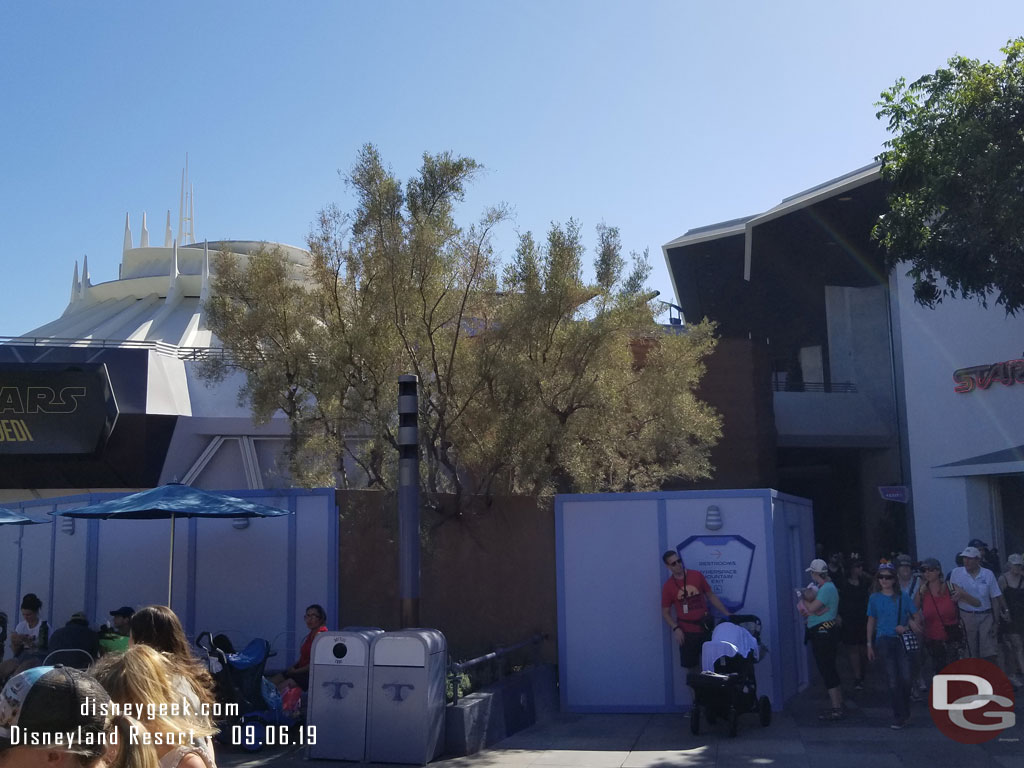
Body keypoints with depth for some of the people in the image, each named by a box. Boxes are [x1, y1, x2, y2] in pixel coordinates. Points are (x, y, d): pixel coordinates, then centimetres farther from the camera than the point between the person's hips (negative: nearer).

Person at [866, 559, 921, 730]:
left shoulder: (903, 596, 0)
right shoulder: (874, 598, 4)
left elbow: (916, 617, 5)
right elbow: (871, 622, 11)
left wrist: (907, 627, -14)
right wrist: (869, 645, 10)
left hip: (902, 640, -1)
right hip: (884, 641, 1)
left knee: (905, 678, -3)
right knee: (892, 680, -1)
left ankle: (904, 714, 18)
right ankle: (900, 717, 6)